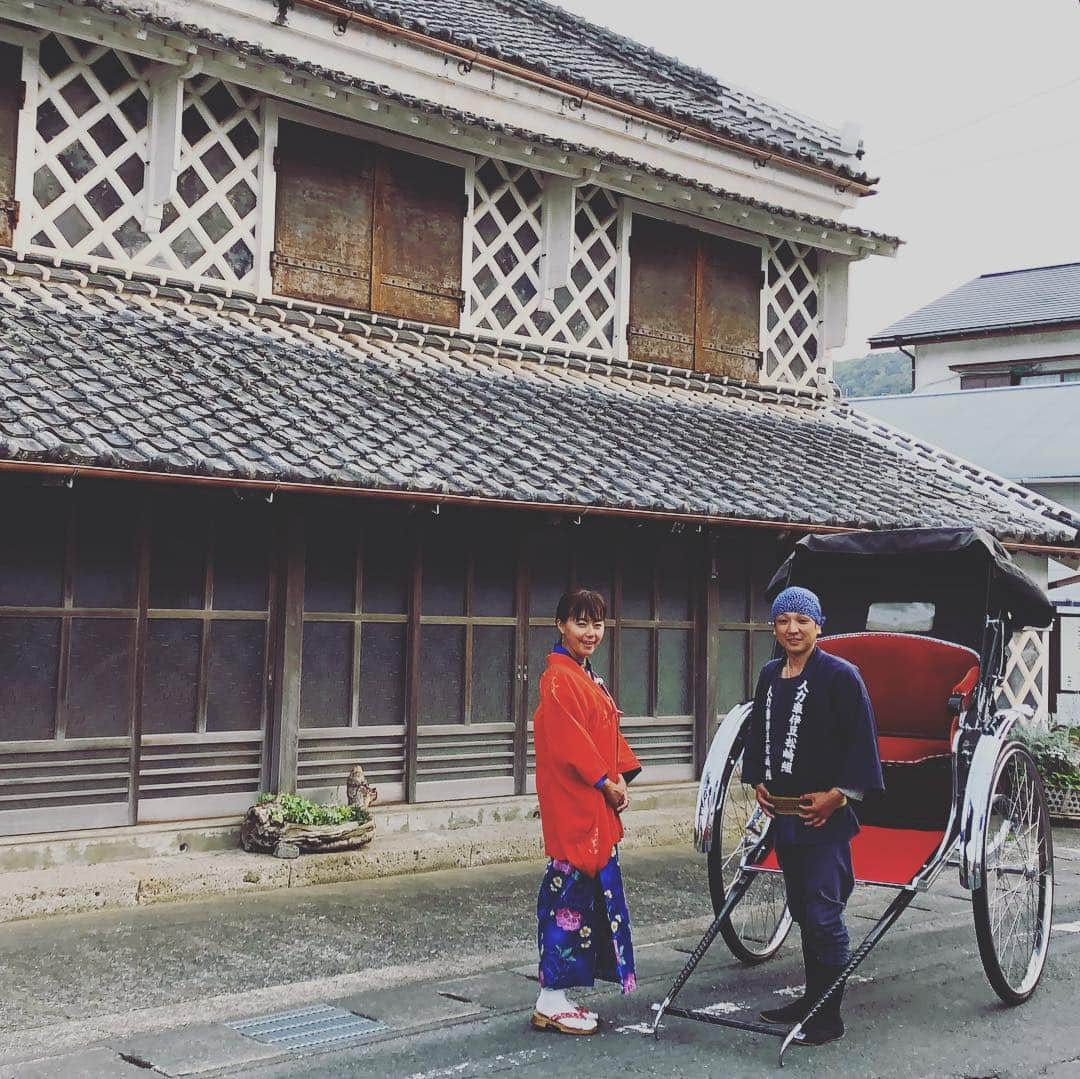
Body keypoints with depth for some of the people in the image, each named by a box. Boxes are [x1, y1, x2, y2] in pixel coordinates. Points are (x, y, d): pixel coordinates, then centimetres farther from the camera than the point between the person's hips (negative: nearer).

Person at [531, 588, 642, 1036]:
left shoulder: (588, 676, 17)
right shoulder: (559, 678, -14)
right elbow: (569, 742, -20)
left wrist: (620, 776, 4)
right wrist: (606, 781, -14)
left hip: (598, 802, 10)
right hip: (572, 801, -10)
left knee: (595, 889, 12)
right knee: (569, 889, -6)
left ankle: (560, 994, 20)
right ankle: (551, 1002, 3)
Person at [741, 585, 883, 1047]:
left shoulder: (840, 676, -11)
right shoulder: (770, 675, 10)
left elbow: (861, 742, -13)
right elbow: (758, 734, 20)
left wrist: (836, 794, -15)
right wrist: (757, 781, 10)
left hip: (825, 815, -7)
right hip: (784, 814, 7)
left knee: (823, 915, -6)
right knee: (802, 910, 16)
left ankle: (828, 1016, 3)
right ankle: (813, 997, 28)